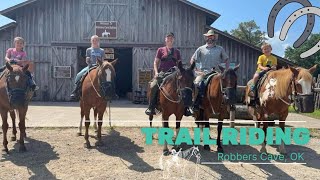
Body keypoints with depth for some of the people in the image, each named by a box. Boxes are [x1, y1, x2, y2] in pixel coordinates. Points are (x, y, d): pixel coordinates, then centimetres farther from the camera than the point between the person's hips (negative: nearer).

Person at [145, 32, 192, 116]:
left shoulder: (177, 51, 16)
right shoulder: (161, 50, 11)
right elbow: (156, 62, 9)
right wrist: (156, 72, -6)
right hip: (162, 73, -2)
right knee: (153, 86, -26)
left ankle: (186, 108, -6)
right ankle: (151, 108, -14)